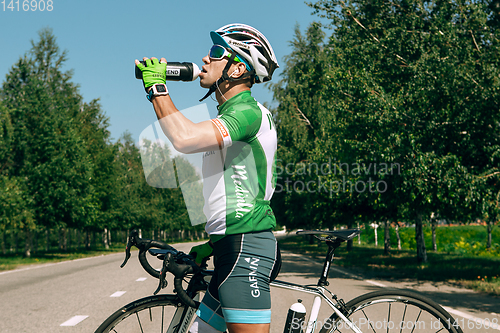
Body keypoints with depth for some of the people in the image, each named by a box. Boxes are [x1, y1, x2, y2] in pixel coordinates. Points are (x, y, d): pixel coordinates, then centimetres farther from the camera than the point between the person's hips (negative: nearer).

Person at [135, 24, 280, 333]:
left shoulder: (248, 112, -12)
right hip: (235, 249, 10)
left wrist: (156, 87, -16)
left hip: (245, 249, -10)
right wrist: (214, 243, 26)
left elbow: (184, 138, -30)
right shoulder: (234, 115, 22)